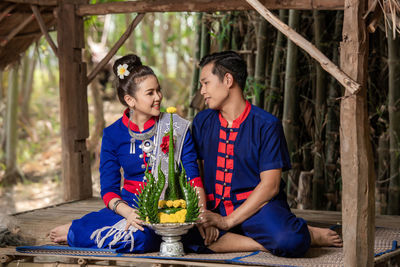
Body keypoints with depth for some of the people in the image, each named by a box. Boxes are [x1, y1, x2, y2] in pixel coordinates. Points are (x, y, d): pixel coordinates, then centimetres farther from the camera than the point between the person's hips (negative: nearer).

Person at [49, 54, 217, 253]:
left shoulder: (176, 128, 1)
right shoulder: (113, 134, 3)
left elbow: (192, 177, -2)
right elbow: (108, 189, -2)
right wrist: (129, 212, -23)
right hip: (130, 204, 1)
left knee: (141, 235, -35)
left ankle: (74, 232, -9)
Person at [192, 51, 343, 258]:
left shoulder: (266, 125, -4)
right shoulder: (202, 122, 12)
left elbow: (270, 186, -9)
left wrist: (227, 221, -18)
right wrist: (202, 215, -10)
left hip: (258, 207, -5)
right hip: (214, 208, 5)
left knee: (289, 240, -39)